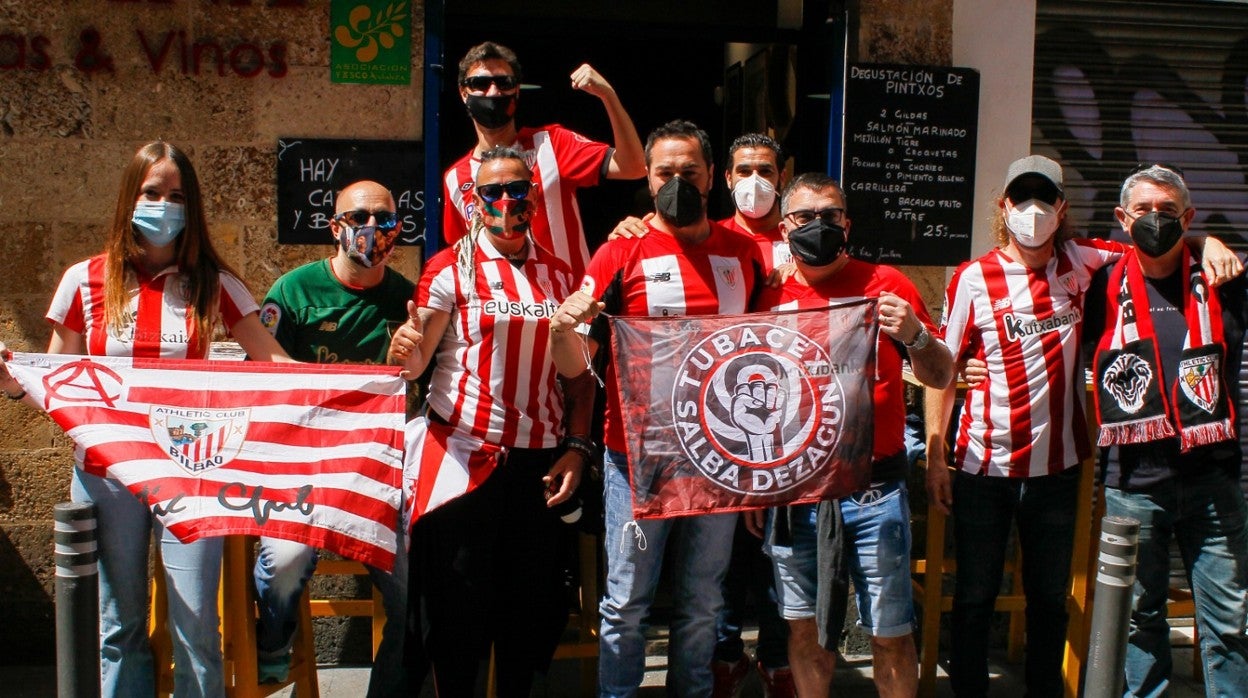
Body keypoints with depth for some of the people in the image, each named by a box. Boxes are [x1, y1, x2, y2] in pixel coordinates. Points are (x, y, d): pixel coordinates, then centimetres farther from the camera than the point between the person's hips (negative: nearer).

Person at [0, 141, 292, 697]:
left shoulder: (211, 282, 1)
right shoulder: (86, 281, 3)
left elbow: (272, 359, -4)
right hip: (104, 473, 1)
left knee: (195, 626, -1)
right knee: (118, 624, 9)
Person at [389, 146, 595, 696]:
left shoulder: (559, 274, 10)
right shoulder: (452, 268, -1)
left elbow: (579, 374, 11)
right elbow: (414, 363, -8)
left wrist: (577, 447, 0)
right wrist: (404, 350, -31)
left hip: (540, 461, 3)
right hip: (465, 452, -3)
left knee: (533, 599, 9)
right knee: (460, 601, 3)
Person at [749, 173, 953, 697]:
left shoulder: (885, 284, 0)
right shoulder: (773, 300, 6)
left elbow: (941, 378, 3)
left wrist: (916, 335, -17)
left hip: (874, 487, -2)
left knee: (890, 632, 3)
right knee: (805, 628, 10)